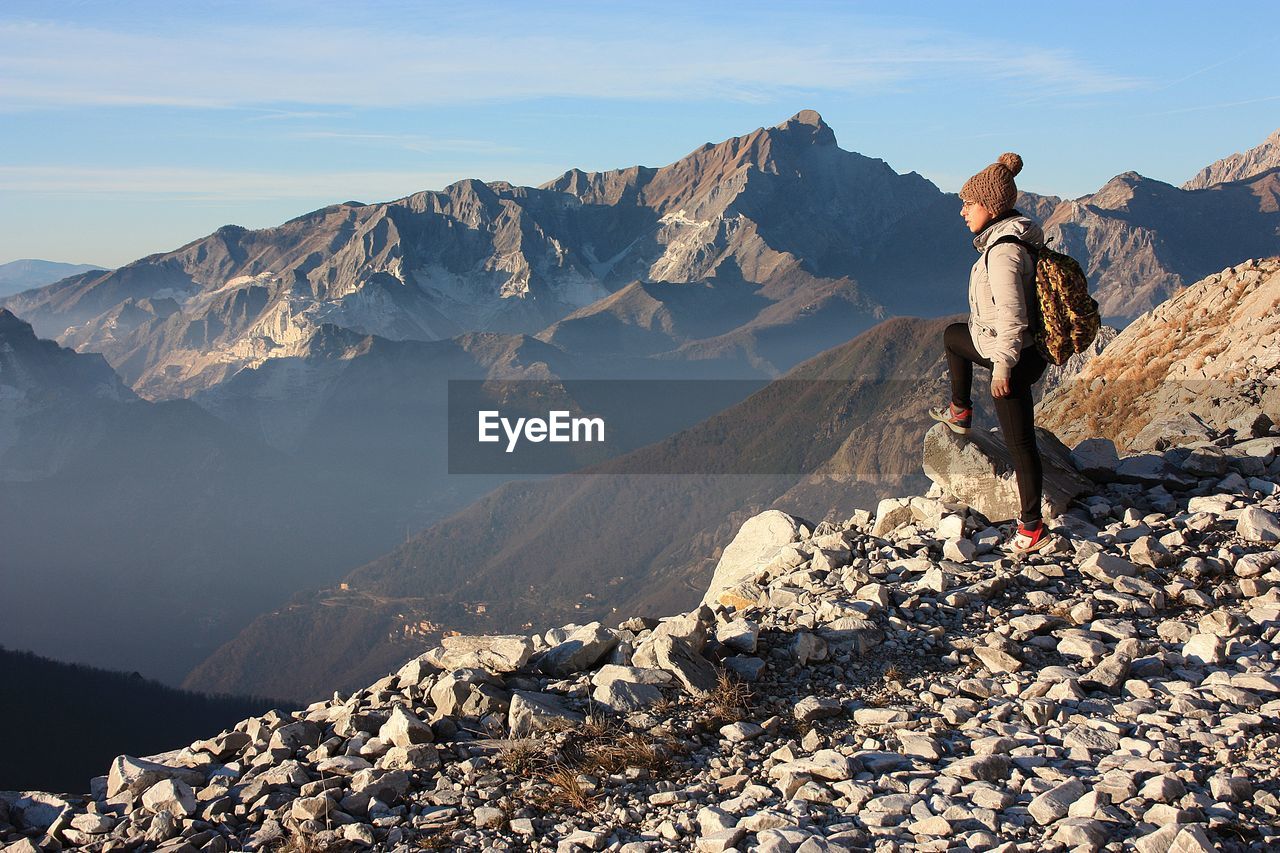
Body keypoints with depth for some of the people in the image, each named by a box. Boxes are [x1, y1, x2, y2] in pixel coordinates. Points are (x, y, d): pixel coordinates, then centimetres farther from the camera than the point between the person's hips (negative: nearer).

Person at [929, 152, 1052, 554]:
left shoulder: (1004, 251, -28)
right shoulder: (1013, 237, 4)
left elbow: (1011, 315, -29)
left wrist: (1002, 365, -22)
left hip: (1012, 356, -9)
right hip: (1000, 346, 9)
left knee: (1019, 443, 1)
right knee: (952, 335, 32)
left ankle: (1032, 527, 11)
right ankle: (960, 412, 49)